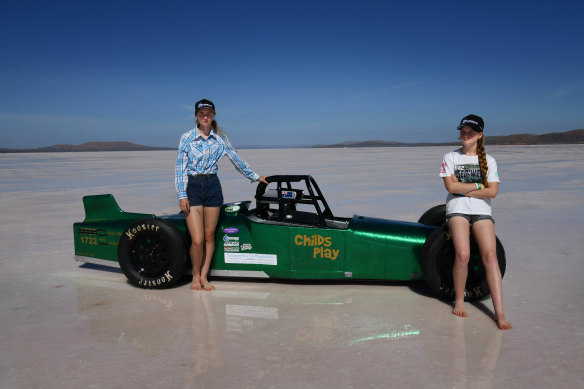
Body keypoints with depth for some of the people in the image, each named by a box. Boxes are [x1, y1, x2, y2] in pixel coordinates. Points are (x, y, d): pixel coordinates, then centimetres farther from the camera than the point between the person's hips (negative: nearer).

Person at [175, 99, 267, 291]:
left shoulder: (220, 138, 5)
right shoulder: (186, 138, -2)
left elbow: (237, 159, 14)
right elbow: (180, 168, -2)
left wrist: (255, 177, 18)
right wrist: (182, 195, -8)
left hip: (213, 187, 3)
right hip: (192, 187, -2)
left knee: (209, 236, 6)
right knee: (197, 240, -7)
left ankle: (204, 276, 20)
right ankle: (195, 275, 18)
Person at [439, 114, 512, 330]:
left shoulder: (489, 161, 13)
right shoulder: (450, 157, 10)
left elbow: (492, 192, 1)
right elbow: (451, 186, -4)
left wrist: (463, 189, -5)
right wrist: (478, 185, -1)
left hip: (482, 210, 2)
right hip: (458, 209, -1)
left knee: (490, 256, -17)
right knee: (462, 254, -23)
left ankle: (499, 312, -16)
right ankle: (459, 300, -1)